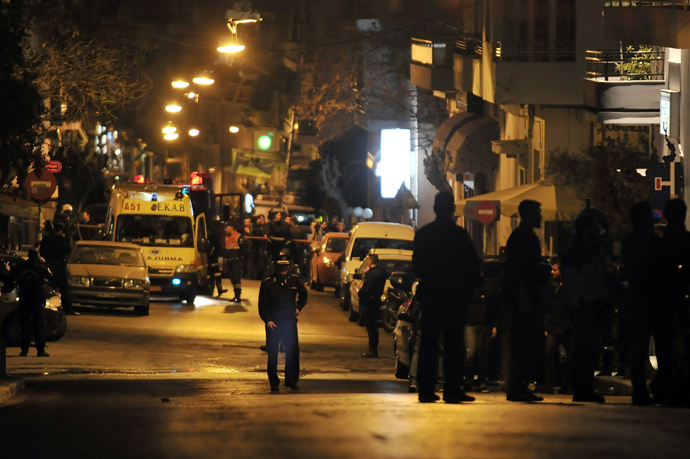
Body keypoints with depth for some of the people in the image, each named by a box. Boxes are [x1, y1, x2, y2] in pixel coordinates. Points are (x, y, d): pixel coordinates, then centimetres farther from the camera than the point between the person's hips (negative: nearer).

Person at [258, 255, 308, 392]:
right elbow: (262, 304, -5)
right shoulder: (267, 283, -4)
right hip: (273, 323, -2)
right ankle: (274, 383, 9)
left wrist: (298, 307, 13)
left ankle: (291, 380, 13)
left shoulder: (294, 280, 5)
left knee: (293, 351, 0)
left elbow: (304, 294, 25)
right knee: (273, 354, 0)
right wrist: (267, 320, -17)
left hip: (290, 322, 2)